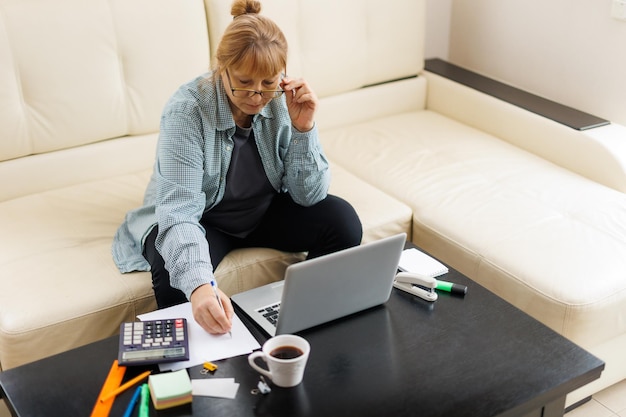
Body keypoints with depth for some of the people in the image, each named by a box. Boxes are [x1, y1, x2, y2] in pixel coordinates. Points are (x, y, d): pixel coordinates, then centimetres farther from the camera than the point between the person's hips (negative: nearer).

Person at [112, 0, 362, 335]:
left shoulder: (285, 101, -16)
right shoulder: (187, 110, -27)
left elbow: (309, 195, -14)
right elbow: (179, 211, -36)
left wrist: (304, 128, -30)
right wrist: (198, 284, -54)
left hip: (266, 210, 4)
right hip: (199, 219, -3)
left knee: (343, 222, -18)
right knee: (176, 276, -34)